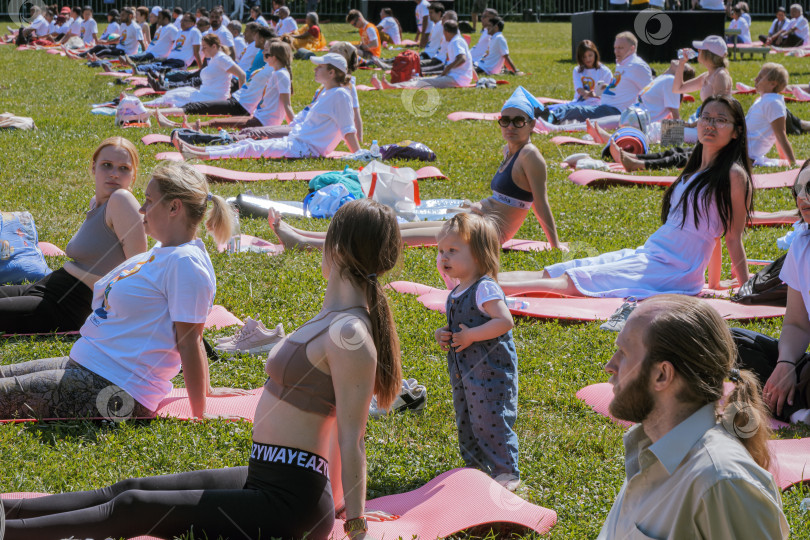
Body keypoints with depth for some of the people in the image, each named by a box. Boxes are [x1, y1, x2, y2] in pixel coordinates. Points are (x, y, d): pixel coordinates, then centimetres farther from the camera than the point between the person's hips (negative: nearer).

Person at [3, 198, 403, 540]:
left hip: (287, 503, -9)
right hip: (264, 478, 9)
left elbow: (352, 439, -21)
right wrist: (335, 500, 24)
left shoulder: (349, 334, -21)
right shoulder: (337, 317, 10)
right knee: (132, 490, 10)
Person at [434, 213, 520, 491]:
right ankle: (475, 466, 32)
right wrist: (445, 334, 2)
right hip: (464, 372, 9)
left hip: (490, 372, -9)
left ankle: (506, 472, 7)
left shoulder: (485, 289, -17)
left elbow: (505, 321, -28)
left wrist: (470, 335, -25)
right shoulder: (456, 293, 10)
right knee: (466, 423, 17)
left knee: (490, 422, -5)